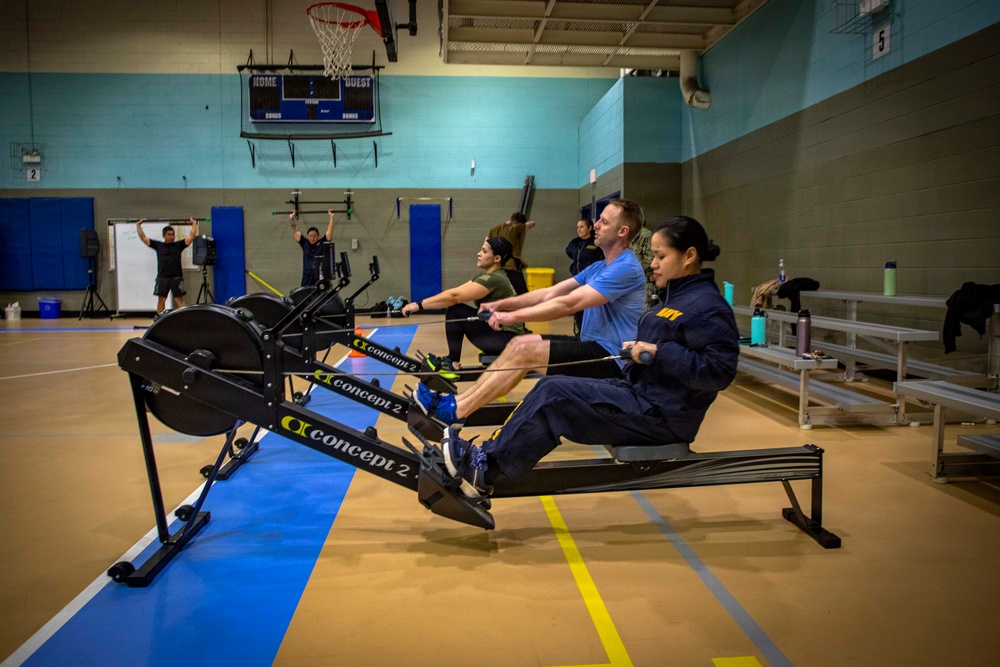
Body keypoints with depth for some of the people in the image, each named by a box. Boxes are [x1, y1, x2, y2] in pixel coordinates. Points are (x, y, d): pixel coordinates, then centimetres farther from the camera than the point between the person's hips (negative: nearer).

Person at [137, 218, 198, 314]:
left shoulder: (178, 245, 4)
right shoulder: (158, 245, 9)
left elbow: (191, 237, -2)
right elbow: (143, 238, 11)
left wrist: (194, 224, -2)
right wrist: (138, 225, 13)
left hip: (177, 277, -2)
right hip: (162, 277, 2)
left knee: (179, 299, 0)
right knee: (161, 299, 11)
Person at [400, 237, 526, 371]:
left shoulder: (494, 279, -20)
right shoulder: (485, 275, 10)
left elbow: (454, 296, -24)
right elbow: (456, 292, 5)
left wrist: (419, 305, -20)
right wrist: (421, 304, -3)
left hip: (508, 339, -9)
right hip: (495, 331, 9)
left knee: (455, 311, -15)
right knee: (453, 309, 4)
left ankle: (452, 364, -7)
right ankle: (451, 362, 5)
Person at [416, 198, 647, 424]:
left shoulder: (626, 268, -18)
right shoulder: (599, 267, 15)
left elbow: (568, 303, -25)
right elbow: (551, 293, 11)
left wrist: (513, 316, -21)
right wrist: (503, 304, 0)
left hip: (610, 358, -9)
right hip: (592, 348, 9)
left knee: (525, 352, -19)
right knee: (519, 343, -2)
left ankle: (454, 412, -14)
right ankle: (457, 401, -4)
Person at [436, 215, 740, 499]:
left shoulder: (707, 306, -16)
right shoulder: (675, 296, 14)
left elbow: (720, 370, -24)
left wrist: (659, 351, -26)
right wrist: (641, 348, 5)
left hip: (663, 415, -10)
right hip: (642, 394, 10)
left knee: (555, 396, -17)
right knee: (550, 389, -2)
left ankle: (485, 472, -10)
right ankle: (488, 456, -5)